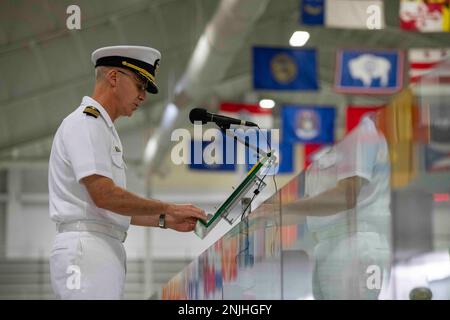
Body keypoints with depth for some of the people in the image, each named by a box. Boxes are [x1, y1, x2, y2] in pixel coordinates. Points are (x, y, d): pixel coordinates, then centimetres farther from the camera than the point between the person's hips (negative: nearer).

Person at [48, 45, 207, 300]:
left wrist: (165, 220, 16)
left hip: (106, 250, 10)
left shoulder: (104, 128, 25)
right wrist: (169, 209, -9)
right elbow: (103, 195, -18)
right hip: (86, 248, -10)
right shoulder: (86, 122, -7)